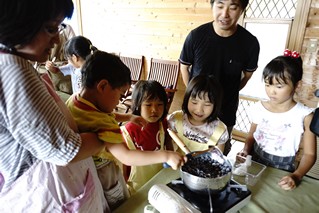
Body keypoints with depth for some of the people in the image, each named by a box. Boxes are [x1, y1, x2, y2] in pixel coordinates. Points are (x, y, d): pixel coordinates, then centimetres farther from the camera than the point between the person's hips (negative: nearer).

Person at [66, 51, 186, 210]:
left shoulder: (73, 100, -10)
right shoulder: (101, 123, -39)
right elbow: (126, 157, -43)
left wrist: (127, 117, -1)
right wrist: (166, 156, -39)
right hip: (104, 177, -8)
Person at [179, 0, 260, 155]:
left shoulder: (250, 42, -13)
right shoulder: (196, 36, -15)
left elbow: (248, 74, 3)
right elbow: (184, 66, -1)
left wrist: (228, 94, 1)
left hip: (226, 110, 1)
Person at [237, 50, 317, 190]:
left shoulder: (304, 116, -10)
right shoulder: (259, 108, -2)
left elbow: (309, 154, -5)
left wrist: (296, 176, -20)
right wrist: (245, 151, -8)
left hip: (282, 171, -1)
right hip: (254, 164, 2)